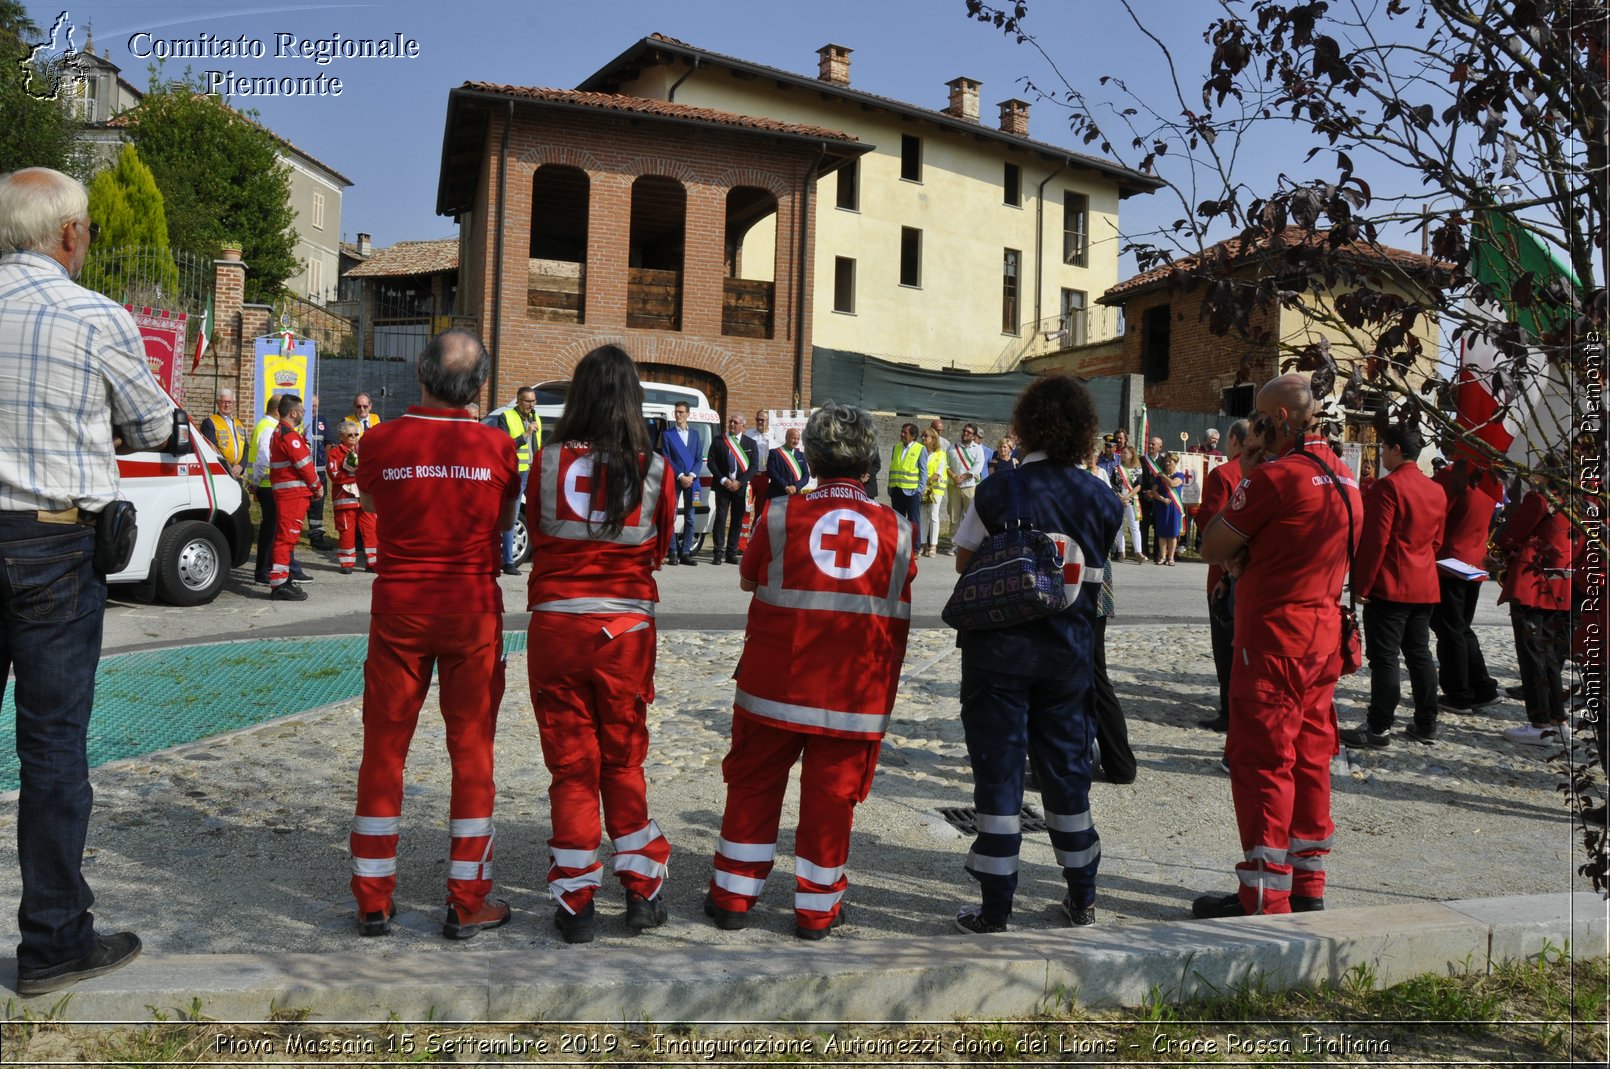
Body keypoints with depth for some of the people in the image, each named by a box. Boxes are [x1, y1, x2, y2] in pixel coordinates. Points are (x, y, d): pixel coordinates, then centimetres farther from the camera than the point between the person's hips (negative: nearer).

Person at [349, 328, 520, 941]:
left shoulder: (381, 441, -7)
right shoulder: (497, 446, -9)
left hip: (399, 607, 1)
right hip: (472, 608, -1)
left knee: (384, 751, 12)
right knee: (472, 752, 8)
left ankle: (373, 899, 19)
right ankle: (467, 903, 14)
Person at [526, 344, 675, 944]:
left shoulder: (549, 461, -6)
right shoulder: (655, 468, -6)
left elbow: (535, 536, 7)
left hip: (556, 624, 0)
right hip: (627, 629, 1)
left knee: (571, 764, 9)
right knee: (623, 760, 16)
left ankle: (575, 903, 15)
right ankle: (642, 891, 21)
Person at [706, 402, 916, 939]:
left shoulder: (781, 514, -6)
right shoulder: (895, 528, -1)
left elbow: (747, 579, 10)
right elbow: (898, 621, 6)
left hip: (775, 685, 0)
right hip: (856, 690, 1)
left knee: (753, 785, 13)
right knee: (830, 795, 10)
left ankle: (733, 896, 22)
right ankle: (817, 909, 19)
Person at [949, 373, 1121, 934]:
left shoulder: (997, 492, -12)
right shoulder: (1100, 499, -2)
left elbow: (964, 559, -3)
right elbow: (1103, 574, 8)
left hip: (999, 651, -3)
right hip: (1069, 653, 3)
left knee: (998, 769, 5)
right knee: (1067, 768, 16)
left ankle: (995, 909, 10)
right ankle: (1082, 897, 28)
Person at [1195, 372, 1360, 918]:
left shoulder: (1275, 475, -17)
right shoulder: (1343, 475, 12)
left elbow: (1211, 548, -9)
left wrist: (1244, 480, 0)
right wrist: (1243, 557, 3)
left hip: (1273, 638, -9)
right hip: (1324, 636, 9)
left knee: (1261, 763, -3)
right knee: (1308, 760, 14)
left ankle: (1263, 898, 2)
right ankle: (1307, 887, 23)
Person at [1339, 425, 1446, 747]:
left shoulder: (1388, 487, -14)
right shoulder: (1436, 490, 11)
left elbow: (1375, 541, -17)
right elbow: (1436, 541, 17)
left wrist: (1361, 585, -12)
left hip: (1388, 588, -8)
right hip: (1425, 588, 8)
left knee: (1384, 657, -4)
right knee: (1419, 654, 14)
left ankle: (1378, 728, 0)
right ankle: (1426, 724, 20)